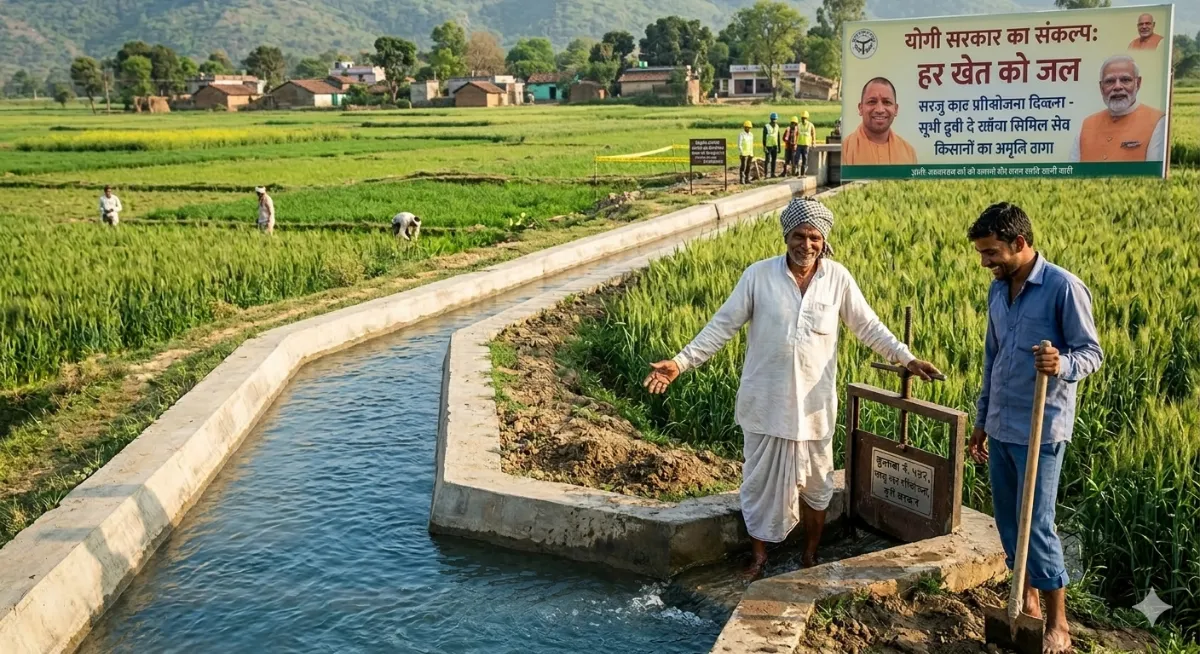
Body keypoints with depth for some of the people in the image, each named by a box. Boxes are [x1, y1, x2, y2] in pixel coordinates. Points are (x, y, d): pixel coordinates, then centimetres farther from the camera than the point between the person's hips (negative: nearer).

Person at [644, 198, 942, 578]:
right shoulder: (759, 275, -9)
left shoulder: (838, 278, -4)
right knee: (761, 480, 9)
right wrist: (681, 363, -12)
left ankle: (810, 556, 33)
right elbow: (723, 325, -6)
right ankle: (760, 558, 26)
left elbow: (868, 327, 5)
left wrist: (907, 359, -1)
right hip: (765, 401, -1)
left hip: (814, 402, 1)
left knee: (816, 482, 14)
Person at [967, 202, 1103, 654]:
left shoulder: (1064, 287, -14)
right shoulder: (997, 290, 8)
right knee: (1008, 521, 13)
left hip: (1041, 429, -7)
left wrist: (1063, 365, -34)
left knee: (1036, 526, -4)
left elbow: (1092, 352, -11)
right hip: (1000, 427, 7)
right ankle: (1027, 606, 28)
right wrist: (981, 421, 20)